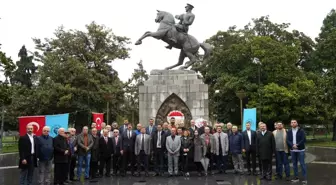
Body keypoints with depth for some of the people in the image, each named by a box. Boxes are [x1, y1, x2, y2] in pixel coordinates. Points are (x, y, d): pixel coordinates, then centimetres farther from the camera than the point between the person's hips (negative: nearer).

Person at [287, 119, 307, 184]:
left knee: (302, 163, -3)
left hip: (300, 150, -4)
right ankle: (296, 177, 18)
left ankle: (304, 178, 3)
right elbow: (288, 140, -1)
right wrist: (293, 145, -18)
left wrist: (297, 145, -18)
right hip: (292, 150, 4)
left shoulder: (301, 131, -3)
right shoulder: (289, 132, 6)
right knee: (294, 164, 9)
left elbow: (303, 140, -11)